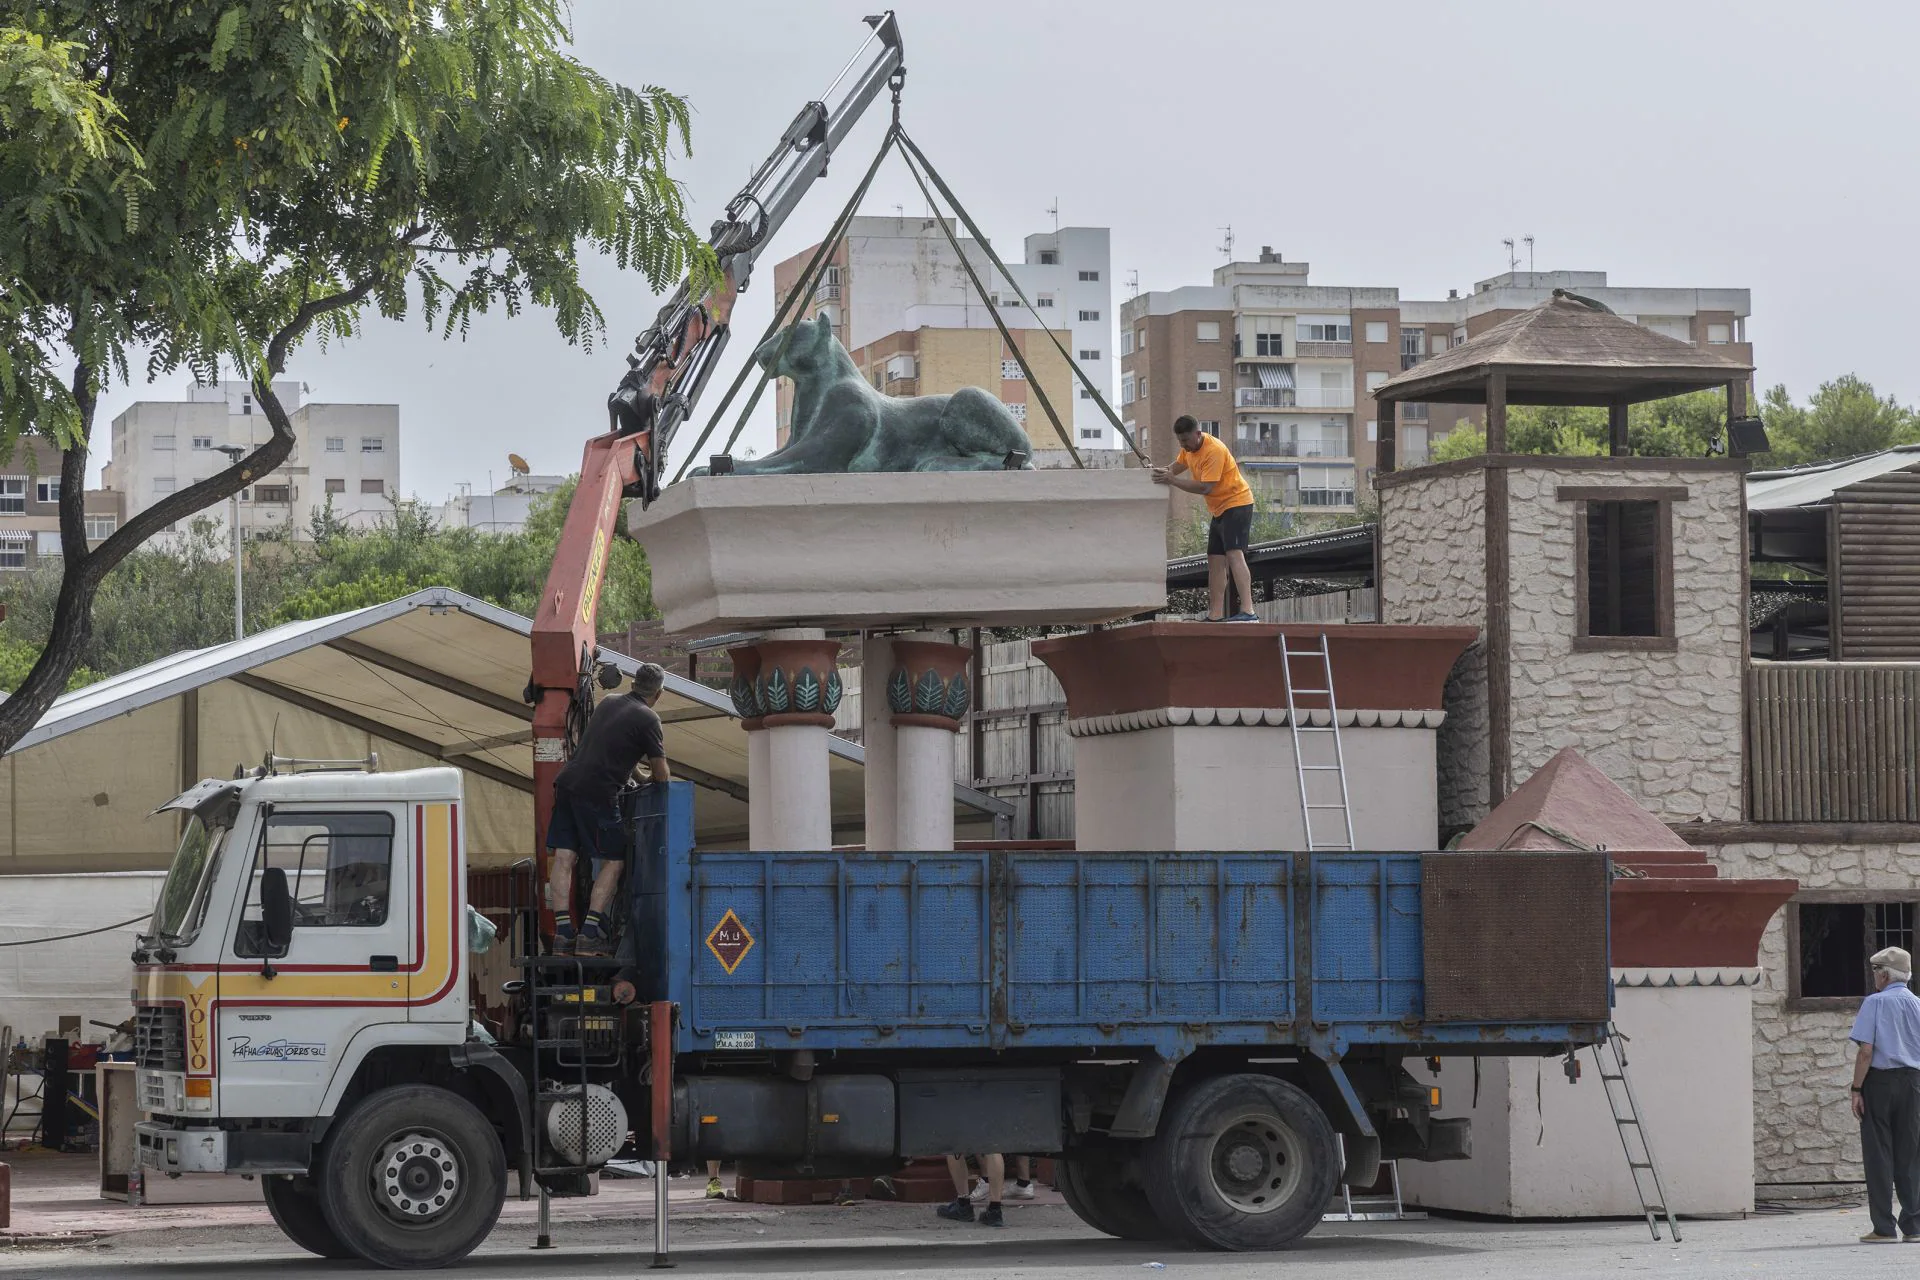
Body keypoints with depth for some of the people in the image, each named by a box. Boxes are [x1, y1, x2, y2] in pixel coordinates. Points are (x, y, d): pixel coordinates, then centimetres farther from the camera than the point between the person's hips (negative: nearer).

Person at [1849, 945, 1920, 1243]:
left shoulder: (1875, 1003, -6)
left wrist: (1857, 1089, -9)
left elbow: (1866, 1051, -13)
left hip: (1879, 1080, -4)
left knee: (1879, 1154, 0)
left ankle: (1884, 1228, -1)